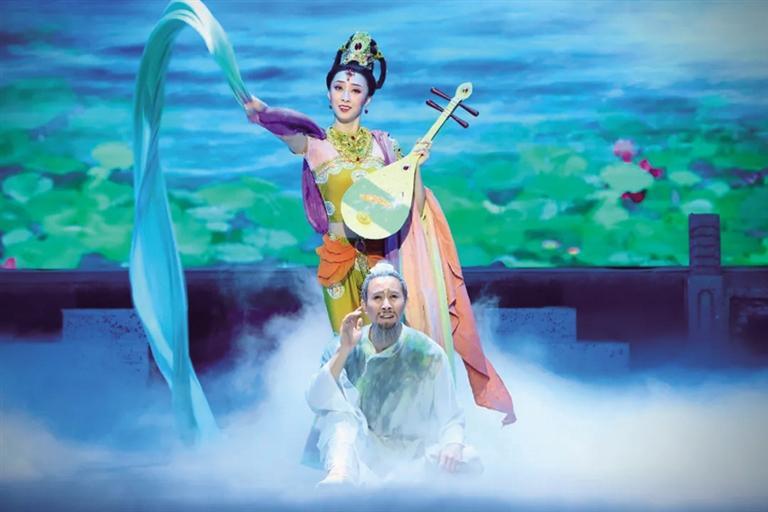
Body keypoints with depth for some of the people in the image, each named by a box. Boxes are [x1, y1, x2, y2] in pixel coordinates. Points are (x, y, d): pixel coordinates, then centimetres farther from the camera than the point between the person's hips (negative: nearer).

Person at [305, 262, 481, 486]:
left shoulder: (428, 354, -6)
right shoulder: (343, 348, -4)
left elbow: (450, 418, -4)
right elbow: (316, 401, -16)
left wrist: (453, 443, -27)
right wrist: (344, 350, -26)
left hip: (413, 457, 0)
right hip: (360, 453, 0)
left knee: (468, 460, -27)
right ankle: (341, 475, -43)